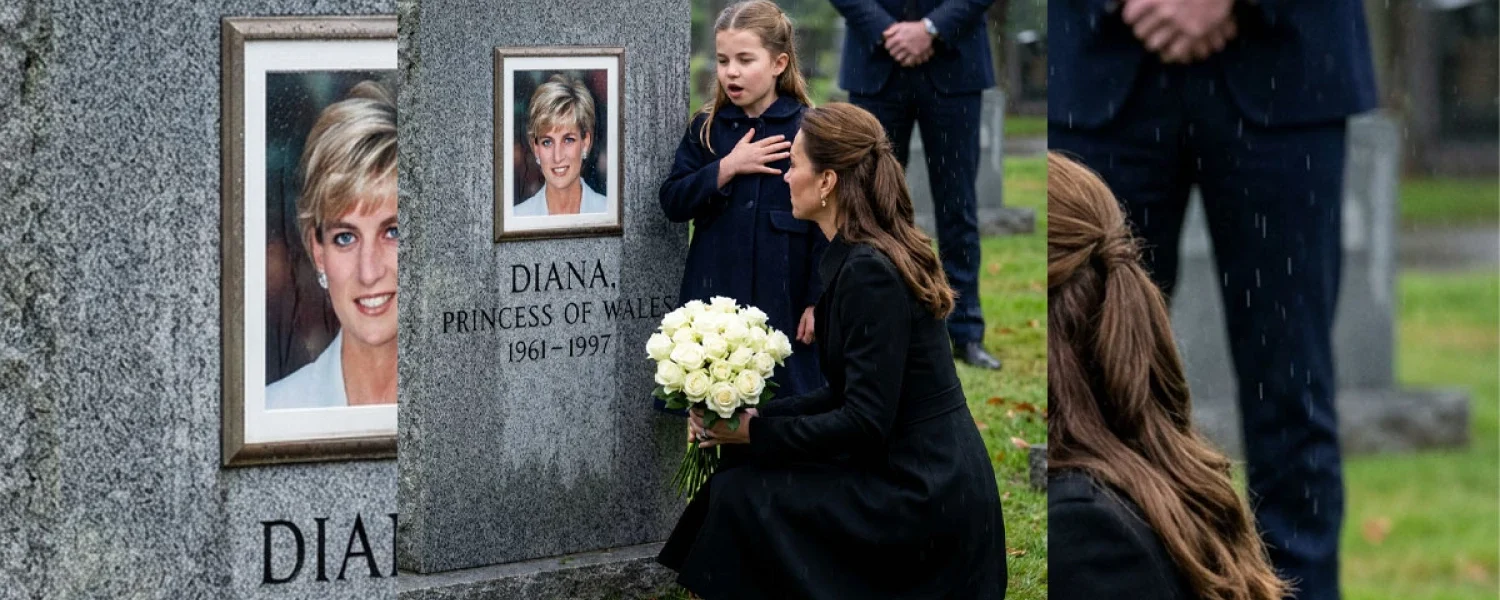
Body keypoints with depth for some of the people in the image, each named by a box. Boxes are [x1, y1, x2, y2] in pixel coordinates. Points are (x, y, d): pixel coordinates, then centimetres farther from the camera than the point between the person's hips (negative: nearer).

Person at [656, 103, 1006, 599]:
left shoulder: (868, 271, -19)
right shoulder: (861, 257, 10)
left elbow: (865, 422, -21)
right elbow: (848, 395, 16)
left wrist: (755, 433, -11)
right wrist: (756, 415, 7)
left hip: (922, 496, -9)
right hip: (926, 481, 9)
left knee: (739, 497, -8)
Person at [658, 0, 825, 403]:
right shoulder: (706, 129, 7)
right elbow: (673, 201, 1)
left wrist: (819, 301, -8)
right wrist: (727, 168, -12)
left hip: (783, 306, -3)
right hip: (712, 302, 3)